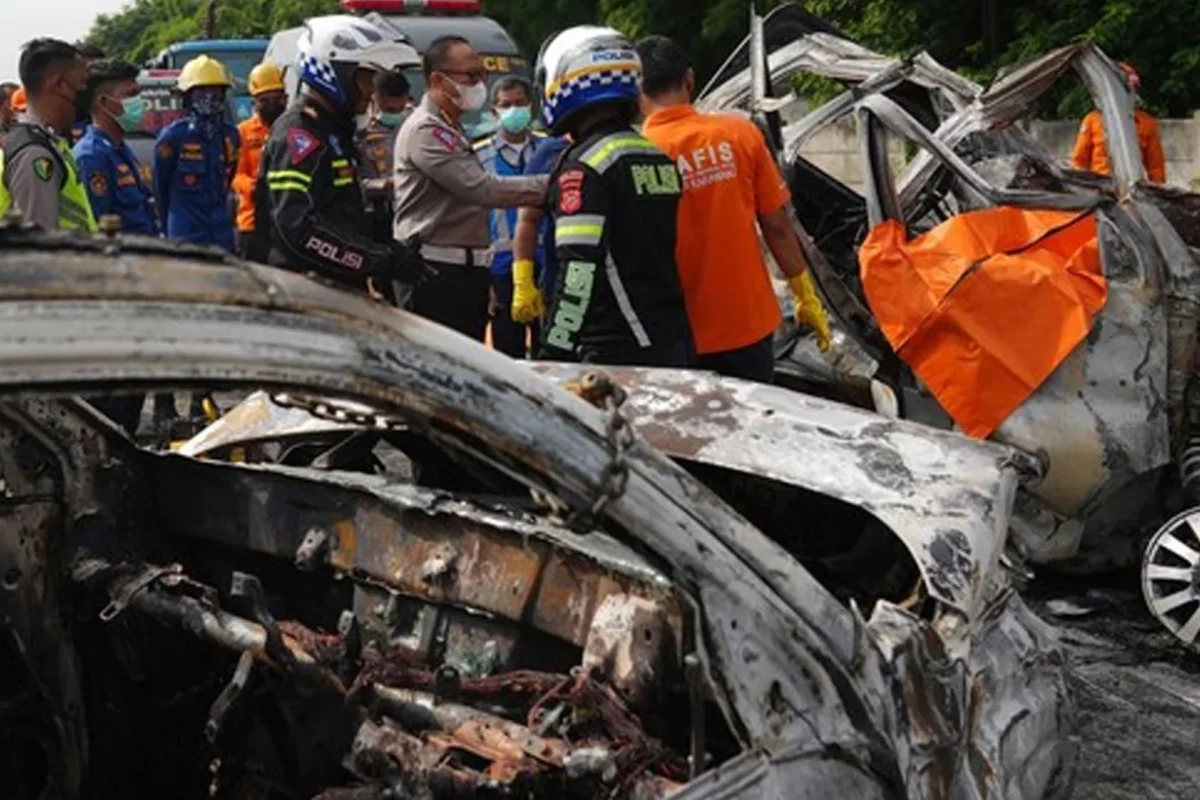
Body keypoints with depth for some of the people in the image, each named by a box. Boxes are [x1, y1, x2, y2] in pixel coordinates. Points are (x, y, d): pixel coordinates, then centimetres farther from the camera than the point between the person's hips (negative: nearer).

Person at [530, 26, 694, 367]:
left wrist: (554, 355, -13)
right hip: (677, 345, 8)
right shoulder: (660, 156, 13)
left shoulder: (583, 165, -12)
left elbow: (578, 273, -17)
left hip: (618, 352, -8)